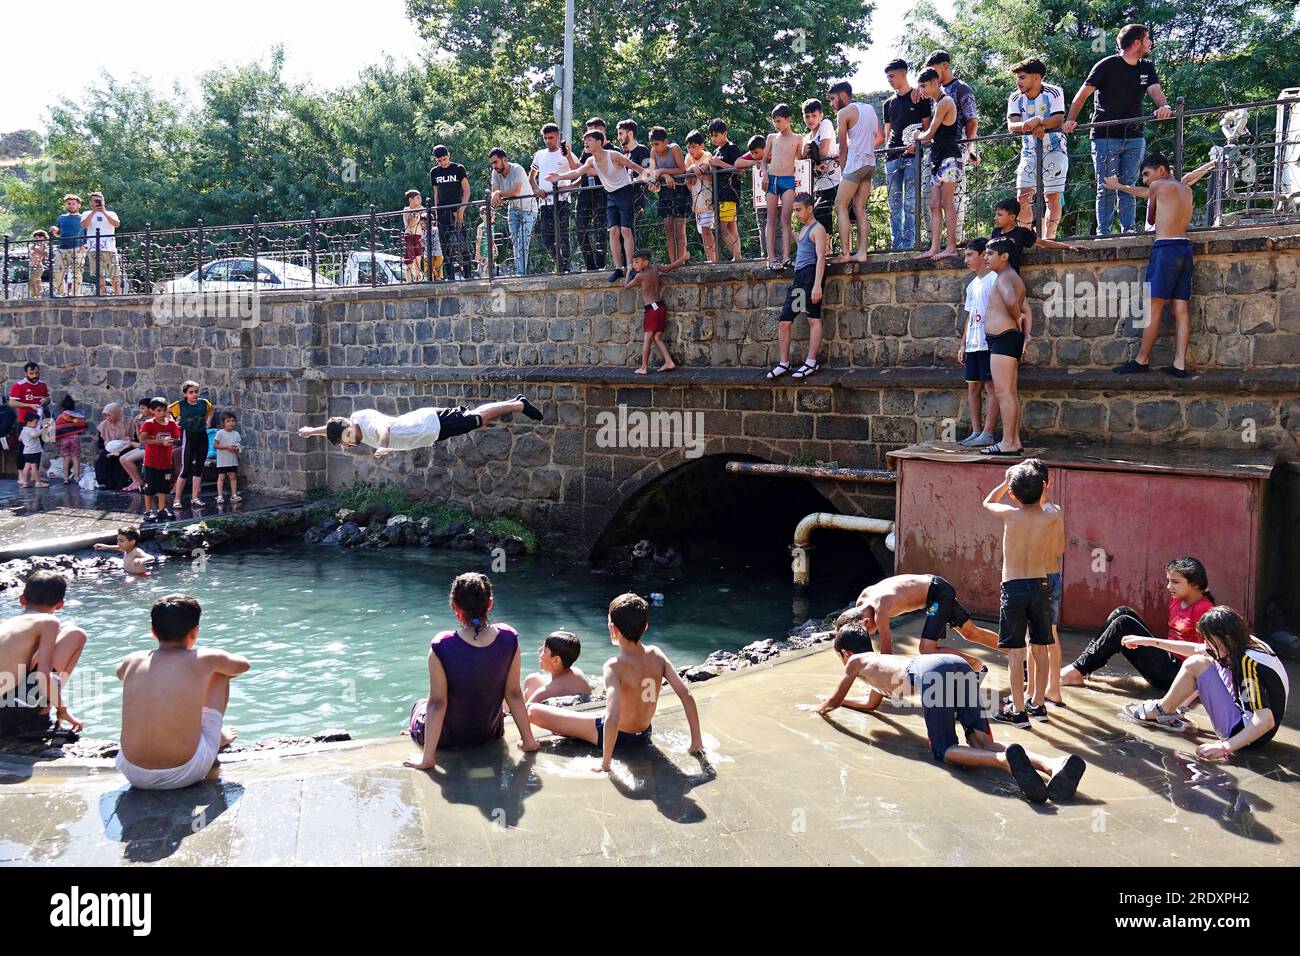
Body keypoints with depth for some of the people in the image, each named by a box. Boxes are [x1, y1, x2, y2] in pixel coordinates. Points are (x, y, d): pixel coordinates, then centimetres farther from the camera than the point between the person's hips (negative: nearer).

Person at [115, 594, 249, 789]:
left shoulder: (133, 660, 3)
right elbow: (244, 664, 16)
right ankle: (218, 736, 36)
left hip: (134, 774, 3)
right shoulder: (204, 659, -7)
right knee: (220, 671, 13)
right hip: (185, 773, -3)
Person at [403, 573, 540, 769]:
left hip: (449, 739, -2)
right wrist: (528, 740, -1)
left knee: (419, 705, 29)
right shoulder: (509, 639, -19)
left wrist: (427, 759, -15)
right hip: (491, 735, 2)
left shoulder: (441, 647, -28)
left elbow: (437, 703, -23)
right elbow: (514, 694, -12)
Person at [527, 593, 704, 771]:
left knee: (533, 711, -2)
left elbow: (613, 718, -37)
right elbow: (686, 695, -13)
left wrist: (605, 763, -28)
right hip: (643, 736, 6)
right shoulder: (656, 654, -12)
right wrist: (696, 741, -5)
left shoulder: (615, 666, -28)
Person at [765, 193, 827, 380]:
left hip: (810, 274, -10)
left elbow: (820, 257, -13)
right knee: (784, 321, 4)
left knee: (814, 319, -7)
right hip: (798, 277, 10)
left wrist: (817, 284, -22)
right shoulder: (803, 230, 24)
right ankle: (784, 364, 8)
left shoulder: (817, 229, -3)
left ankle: (811, 363, -6)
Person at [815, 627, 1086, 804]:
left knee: (945, 751, -3)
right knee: (983, 743, 0)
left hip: (930, 673, -7)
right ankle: (1054, 765, -27)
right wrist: (841, 700, 74)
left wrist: (823, 707, 58)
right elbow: (871, 703, 63)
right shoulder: (881, 660, 46)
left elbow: (834, 701, 36)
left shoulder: (856, 662, 27)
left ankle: (1005, 760, -35)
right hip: (959, 665, 7)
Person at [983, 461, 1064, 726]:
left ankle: (1018, 711, 6)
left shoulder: (1010, 514, -8)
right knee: (1040, 650, 14)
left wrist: (1007, 481, 21)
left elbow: (987, 502, 14)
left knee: (1015, 652, 2)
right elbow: (1059, 551, 8)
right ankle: (1037, 704, 25)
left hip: (1013, 588, -2)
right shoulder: (1054, 516, -5)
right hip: (1041, 586, 3)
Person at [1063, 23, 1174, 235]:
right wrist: (1071, 120, -20)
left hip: (1134, 138, 5)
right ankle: (1103, 233, 0)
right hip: (1105, 137, -5)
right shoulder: (1107, 65, -3)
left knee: (1129, 187, 4)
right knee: (1106, 188, -4)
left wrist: (1163, 106, -27)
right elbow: (1084, 93, -6)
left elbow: (1155, 90, -4)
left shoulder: (1147, 68, 12)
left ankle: (1128, 230, 6)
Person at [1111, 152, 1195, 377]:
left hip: (1166, 248, -7)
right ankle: (1180, 364, -2)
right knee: (1181, 309, 1)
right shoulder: (1186, 190, 20)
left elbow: (1150, 219, 10)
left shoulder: (1157, 186, 0)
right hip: (1185, 249, 7)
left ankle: (1141, 361, 0)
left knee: (1154, 307, -4)